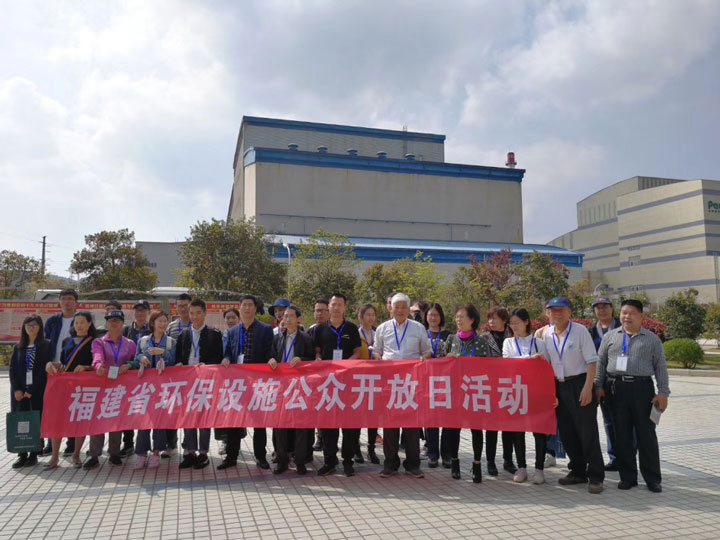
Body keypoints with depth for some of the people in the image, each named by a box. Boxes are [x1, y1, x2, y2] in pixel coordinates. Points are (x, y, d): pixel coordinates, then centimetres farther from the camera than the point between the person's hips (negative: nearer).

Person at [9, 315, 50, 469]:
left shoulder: (46, 345, 0)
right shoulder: (18, 347, 13)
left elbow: (45, 369, -7)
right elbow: (12, 369, 7)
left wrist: (32, 390, -13)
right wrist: (16, 389, -7)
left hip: (38, 391, -3)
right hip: (19, 391, 4)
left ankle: (34, 455, 7)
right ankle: (22, 455, 9)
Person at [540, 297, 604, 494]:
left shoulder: (580, 331, -8)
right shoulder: (547, 335, 6)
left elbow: (592, 361, -10)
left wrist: (587, 388, -17)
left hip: (579, 384, -5)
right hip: (558, 387, 6)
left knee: (587, 432, -3)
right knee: (566, 432, 12)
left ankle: (595, 476, 7)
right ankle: (578, 472, 26)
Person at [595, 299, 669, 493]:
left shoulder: (652, 339, 6)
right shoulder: (610, 336, 10)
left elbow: (660, 367, 4)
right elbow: (601, 362, 10)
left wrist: (663, 392, -2)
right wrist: (599, 386, 4)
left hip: (642, 389, -1)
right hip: (616, 389, 2)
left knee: (646, 435, 4)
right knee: (622, 435, 7)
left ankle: (653, 479, 15)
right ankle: (627, 477, 17)